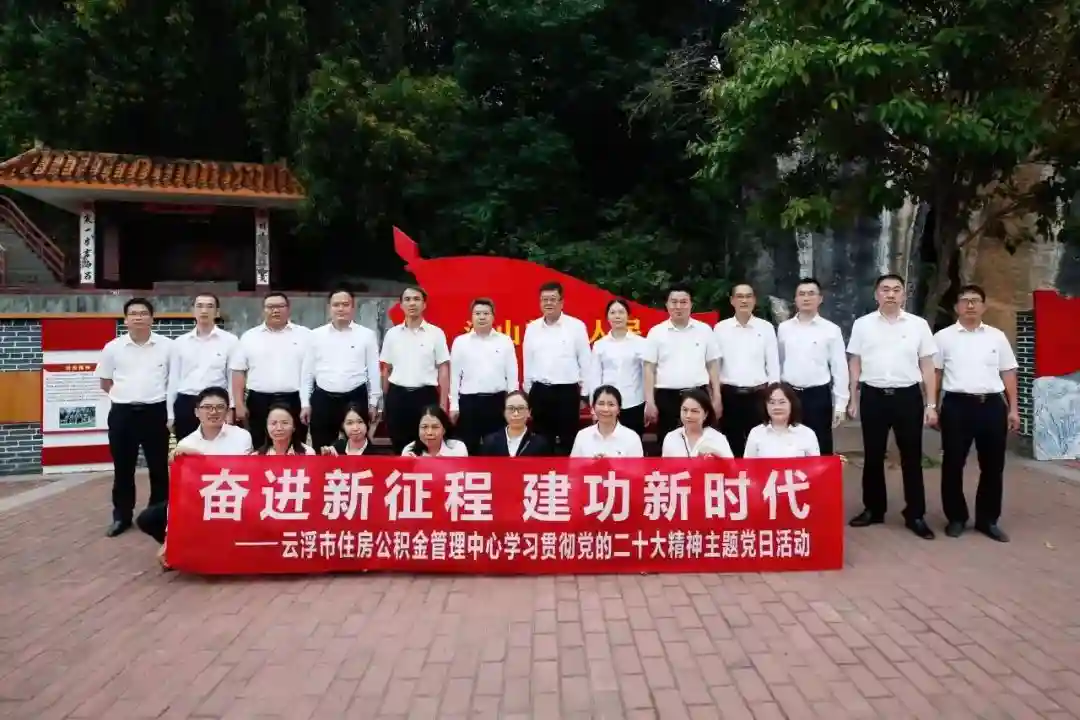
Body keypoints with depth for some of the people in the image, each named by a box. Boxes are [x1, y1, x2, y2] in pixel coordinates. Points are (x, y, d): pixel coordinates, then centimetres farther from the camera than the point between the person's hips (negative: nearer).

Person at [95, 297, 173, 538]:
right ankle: (122, 516, 22)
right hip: (122, 413, 1)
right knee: (123, 468, 10)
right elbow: (105, 383, 12)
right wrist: (127, 394, 6)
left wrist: (151, 394, 4)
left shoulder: (167, 346, -1)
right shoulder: (113, 347, 3)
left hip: (156, 412, -1)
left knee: (159, 467, 7)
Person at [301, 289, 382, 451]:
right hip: (322, 400, 1)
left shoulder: (367, 335, 2)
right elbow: (307, 371, 8)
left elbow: (374, 370, 4)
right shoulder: (315, 335, 5)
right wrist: (305, 403, 4)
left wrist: (373, 403, 2)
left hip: (355, 399, -1)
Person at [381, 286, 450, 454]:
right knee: (399, 447, 8)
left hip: (425, 395, -2)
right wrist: (385, 400, 9)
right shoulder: (392, 334, 6)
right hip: (397, 396, 2)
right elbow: (387, 369, 12)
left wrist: (442, 404, -5)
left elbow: (443, 369, 0)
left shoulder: (436, 333, 0)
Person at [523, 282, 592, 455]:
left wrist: (584, 394, -1)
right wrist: (528, 392, 12)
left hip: (567, 391, -3)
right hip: (540, 392, 3)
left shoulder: (576, 326, -3)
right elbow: (528, 363, 12)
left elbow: (585, 362, 0)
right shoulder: (532, 328, 6)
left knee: (567, 441, 3)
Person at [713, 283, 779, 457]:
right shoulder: (720, 328, 3)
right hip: (730, 394, 0)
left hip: (758, 394, 0)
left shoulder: (766, 327, 3)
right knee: (732, 445, 7)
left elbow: (773, 364, 4)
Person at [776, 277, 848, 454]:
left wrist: (840, 404, -3)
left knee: (821, 450, 6)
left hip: (818, 395, -2)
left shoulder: (831, 330, -2)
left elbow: (839, 368, -1)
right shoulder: (783, 328, 5)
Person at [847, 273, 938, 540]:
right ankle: (873, 509, 23)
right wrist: (853, 400, 5)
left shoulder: (918, 324, 2)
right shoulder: (862, 324, 3)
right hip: (873, 396, 0)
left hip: (908, 396, 0)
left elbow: (927, 366, 4)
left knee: (911, 458, 6)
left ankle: (915, 515, 17)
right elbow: (855, 364, 7)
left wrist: (931, 404, 1)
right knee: (873, 457, 10)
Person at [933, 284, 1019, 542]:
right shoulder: (944, 337, 3)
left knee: (993, 465, 8)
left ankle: (988, 519, 22)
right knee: (953, 464, 4)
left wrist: (1013, 408, 6)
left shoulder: (997, 336, 10)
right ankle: (956, 517, 18)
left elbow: (1008, 374, 11)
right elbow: (934, 374, 3)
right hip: (957, 405, -2)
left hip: (992, 405, 2)